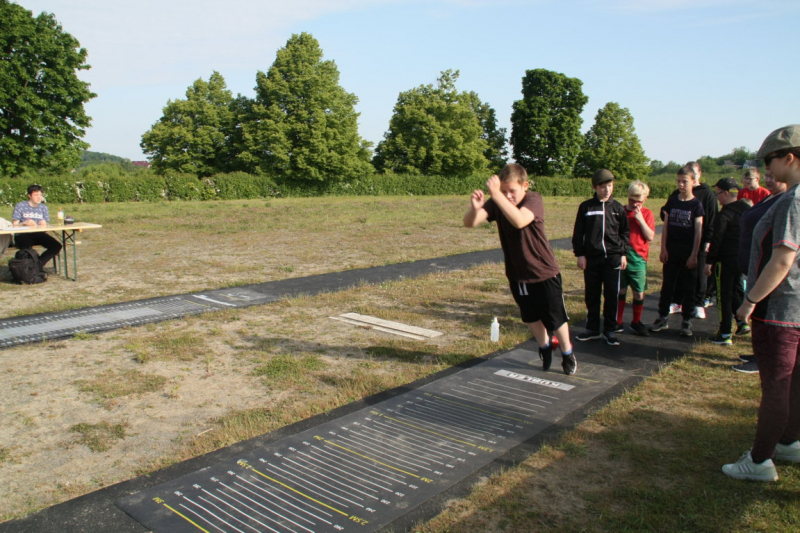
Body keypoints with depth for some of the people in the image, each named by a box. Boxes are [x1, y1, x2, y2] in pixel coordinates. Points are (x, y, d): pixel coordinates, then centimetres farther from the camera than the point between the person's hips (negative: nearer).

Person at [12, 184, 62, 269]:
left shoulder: (44, 207, 12)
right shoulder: (20, 206, 2)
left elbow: (46, 226, 10)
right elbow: (14, 225, -1)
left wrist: (44, 224, -15)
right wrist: (25, 223, -22)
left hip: (38, 234, 4)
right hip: (22, 235, -4)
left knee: (56, 246, -22)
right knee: (27, 249, -37)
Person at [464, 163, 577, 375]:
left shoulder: (534, 199, -22)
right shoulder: (497, 203, -10)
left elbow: (519, 221, -43)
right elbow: (470, 223, -22)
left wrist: (496, 195, -50)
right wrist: (474, 208, -44)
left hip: (544, 272, -4)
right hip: (517, 274, 4)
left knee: (556, 318, 9)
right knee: (531, 317, 20)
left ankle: (567, 353, 35)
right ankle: (544, 347, 48)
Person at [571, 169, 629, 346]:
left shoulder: (618, 208, 6)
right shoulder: (586, 207, 1)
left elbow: (625, 232, 13)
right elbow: (578, 233, 4)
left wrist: (623, 253, 5)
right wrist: (580, 254, -2)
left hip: (613, 257, 1)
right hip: (591, 257, 0)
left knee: (611, 294, 2)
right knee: (591, 295, 6)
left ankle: (609, 330, 12)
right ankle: (593, 329, 18)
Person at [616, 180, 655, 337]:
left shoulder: (647, 214, 1)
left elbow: (650, 237, -8)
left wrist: (641, 219, -15)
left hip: (638, 259, 0)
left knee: (639, 293, 5)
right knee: (620, 291, 7)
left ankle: (636, 322, 22)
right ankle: (618, 322, 18)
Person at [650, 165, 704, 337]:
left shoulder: (696, 205, -4)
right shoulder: (672, 201, 4)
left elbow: (698, 231, -6)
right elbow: (666, 226, 6)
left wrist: (694, 255, -10)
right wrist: (663, 249, 0)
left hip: (688, 253, -3)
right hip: (671, 251, 3)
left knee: (688, 287, 6)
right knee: (667, 285, 6)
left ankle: (686, 321, 14)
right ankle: (663, 318, 15)